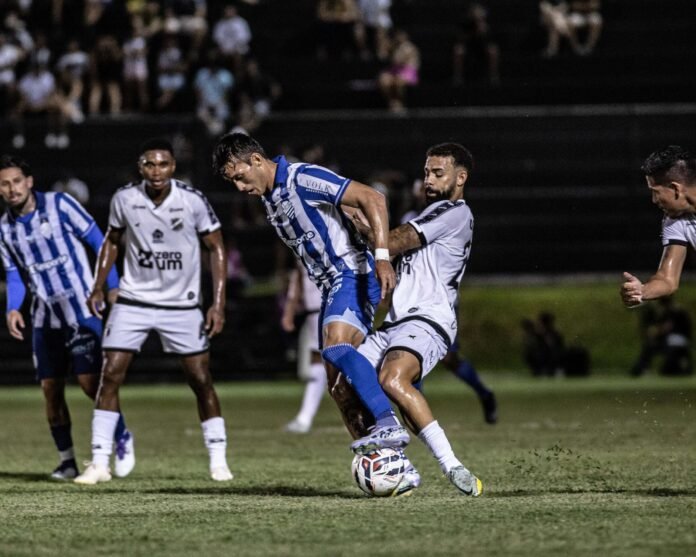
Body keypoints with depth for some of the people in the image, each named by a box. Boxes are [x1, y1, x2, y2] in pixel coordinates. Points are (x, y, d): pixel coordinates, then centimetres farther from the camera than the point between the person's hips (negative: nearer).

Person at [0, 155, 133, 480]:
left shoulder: (59, 205, -9)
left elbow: (98, 242, -5)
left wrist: (113, 286, -10)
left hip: (81, 309, -5)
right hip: (44, 316, 5)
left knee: (90, 381, -12)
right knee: (50, 388, 1)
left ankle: (122, 440, 9)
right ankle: (67, 461, 11)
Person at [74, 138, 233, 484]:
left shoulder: (193, 201, -13)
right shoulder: (124, 199, -7)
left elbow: (216, 249, -4)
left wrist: (218, 303, -9)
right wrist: (98, 287, 3)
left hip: (182, 306, -1)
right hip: (133, 302, 1)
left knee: (201, 380, -2)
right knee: (110, 376, -8)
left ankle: (218, 461, 10)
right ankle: (99, 463, -2)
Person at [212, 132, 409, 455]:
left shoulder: (303, 179, -13)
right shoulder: (269, 201, 15)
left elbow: (372, 199, -19)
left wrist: (382, 256, -29)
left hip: (353, 276, -10)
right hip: (329, 286, 10)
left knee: (336, 348, -32)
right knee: (338, 384, 3)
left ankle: (389, 426, -41)